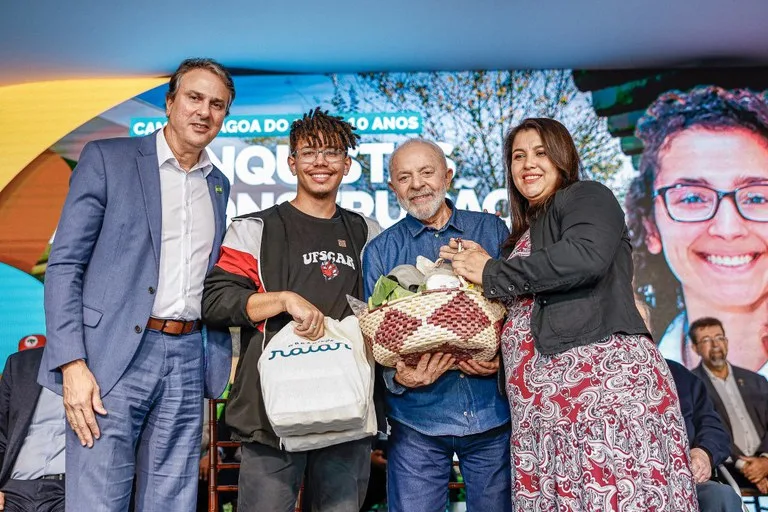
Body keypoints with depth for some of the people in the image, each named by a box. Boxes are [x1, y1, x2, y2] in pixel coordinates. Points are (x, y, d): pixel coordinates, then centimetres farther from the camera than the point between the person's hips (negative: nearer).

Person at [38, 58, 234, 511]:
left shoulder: (219, 184, 15)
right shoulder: (107, 158, 0)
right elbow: (64, 264, -4)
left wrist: (223, 355, 13)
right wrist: (72, 363, -13)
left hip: (188, 359, 5)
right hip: (114, 357, -4)